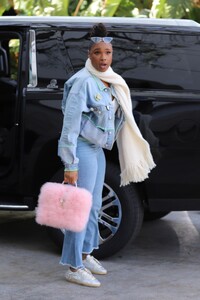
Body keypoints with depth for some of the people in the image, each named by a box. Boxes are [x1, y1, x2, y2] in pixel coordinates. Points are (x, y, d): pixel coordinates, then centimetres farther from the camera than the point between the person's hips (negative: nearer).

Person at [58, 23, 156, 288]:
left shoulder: (110, 82, 8)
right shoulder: (83, 81, -17)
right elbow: (70, 124, -20)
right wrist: (70, 164, -23)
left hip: (97, 149, 9)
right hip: (83, 149, -9)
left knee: (94, 205, 17)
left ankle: (85, 255, 31)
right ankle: (74, 268, -1)